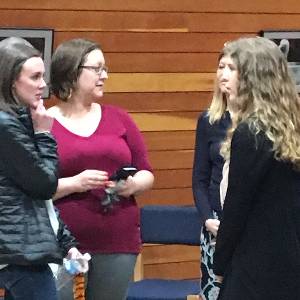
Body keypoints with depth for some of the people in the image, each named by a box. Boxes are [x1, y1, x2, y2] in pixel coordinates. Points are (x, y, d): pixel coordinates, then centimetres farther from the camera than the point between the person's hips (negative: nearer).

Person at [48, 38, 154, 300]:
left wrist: (133, 184, -7)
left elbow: (147, 174, 15)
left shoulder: (118, 118, 12)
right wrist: (74, 184, -18)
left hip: (119, 244, 3)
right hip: (62, 245, -3)